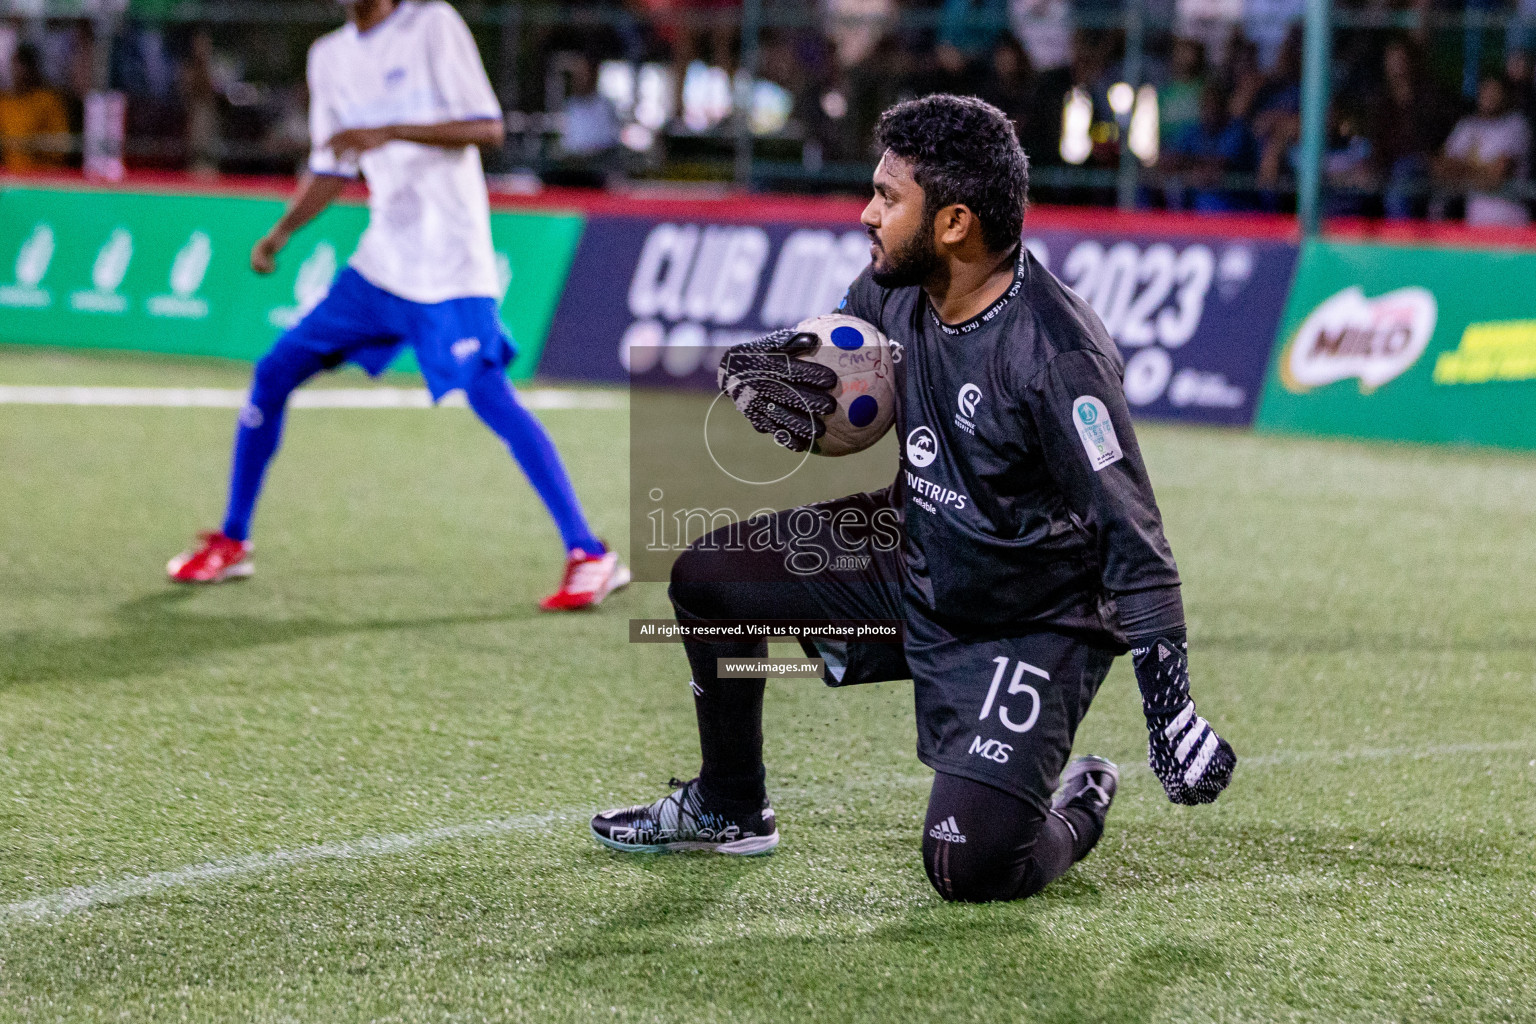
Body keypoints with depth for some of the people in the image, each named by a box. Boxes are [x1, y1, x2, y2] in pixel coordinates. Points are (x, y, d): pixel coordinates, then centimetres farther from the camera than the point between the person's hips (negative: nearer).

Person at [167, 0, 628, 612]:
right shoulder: (331, 56, 12)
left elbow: (487, 128, -14)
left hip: (448, 264, -7)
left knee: (490, 396, -20)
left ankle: (590, 557, -17)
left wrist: (389, 132, -25)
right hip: (381, 260, 7)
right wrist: (281, 233, 4)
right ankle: (232, 543, 19)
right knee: (274, 373, 5)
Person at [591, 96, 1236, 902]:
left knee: (968, 867, -21)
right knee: (705, 575, 5)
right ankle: (729, 807, 26)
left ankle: (1075, 811, 15)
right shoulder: (894, 294, -6)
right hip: (914, 575, 8)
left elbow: (1132, 539, -26)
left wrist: (1169, 712, -28)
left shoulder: (1055, 355, -28)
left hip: (1031, 628, -8)